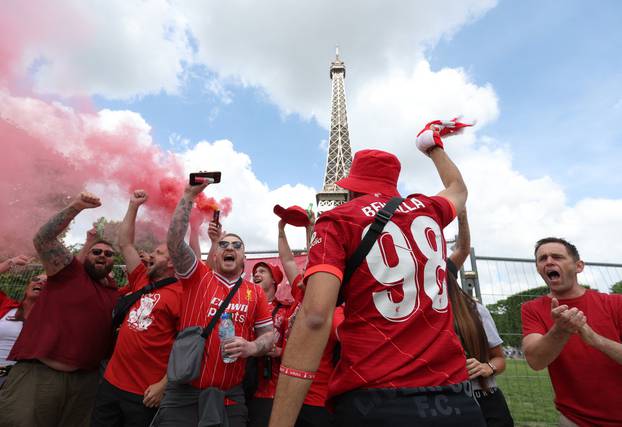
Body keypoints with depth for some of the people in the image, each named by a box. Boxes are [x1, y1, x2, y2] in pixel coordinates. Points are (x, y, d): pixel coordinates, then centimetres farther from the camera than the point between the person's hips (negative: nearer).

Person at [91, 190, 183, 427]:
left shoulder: (181, 294, -14)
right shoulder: (141, 280, 7)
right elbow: (125, 244, 12)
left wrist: (164, 385, -15)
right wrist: (133, 205, 9)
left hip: (145, 393, -6)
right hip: (111, 382, 6)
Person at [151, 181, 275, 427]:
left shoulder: (256, 293, 3)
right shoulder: (197, 277, -1)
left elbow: (268, 335, 5)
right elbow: (174, 242, -14)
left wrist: (252, 347, -17)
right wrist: (189, 195, -17)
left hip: (230, 395, 2)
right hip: (183, 391, -1)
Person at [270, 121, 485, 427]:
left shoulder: (338, 220, -4)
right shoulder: (428, 209, 9)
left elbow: (315, 317, -19)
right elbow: (458, 189, 35)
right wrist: (434, 147, 50)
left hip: (374, 402, -4)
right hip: (453, 398, 5)